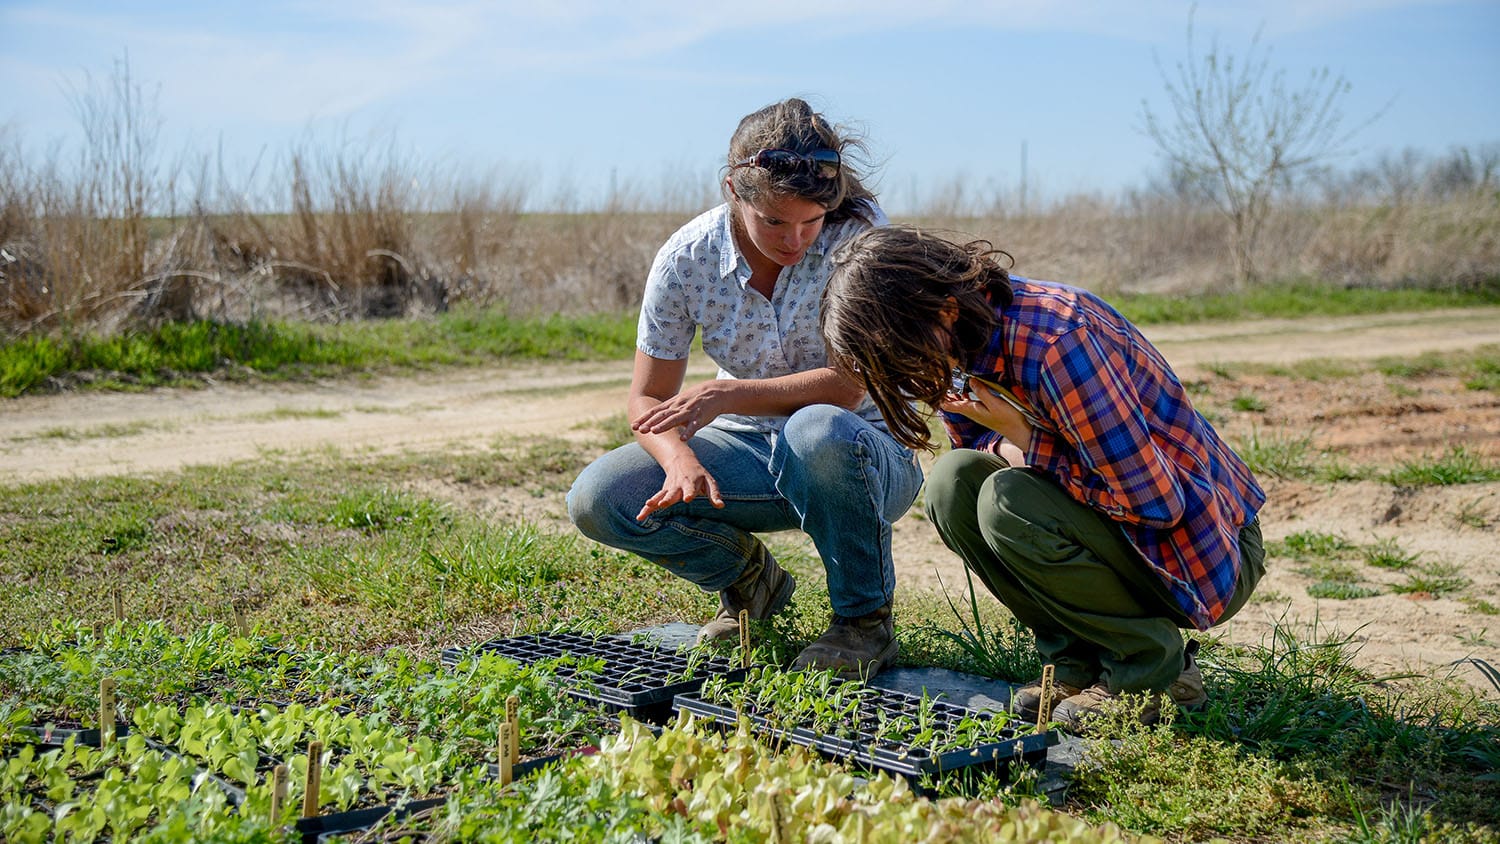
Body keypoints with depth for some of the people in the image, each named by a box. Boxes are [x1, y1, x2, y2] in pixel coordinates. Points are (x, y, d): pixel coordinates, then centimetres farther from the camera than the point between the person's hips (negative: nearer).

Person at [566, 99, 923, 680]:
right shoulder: (686, 259, -11)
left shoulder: (859, 234, -19)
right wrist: (680, 459, -28)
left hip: (864, 452, -3)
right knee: (597, 499, -16)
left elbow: (849, 385, -24)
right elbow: (649, 400, -6)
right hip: (749, 451, 4)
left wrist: (729, 395, -33)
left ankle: (866, 619, -14)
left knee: (819, 433, -40)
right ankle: (748, 579, 11)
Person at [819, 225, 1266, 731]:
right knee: (953, 481, -9)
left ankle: (1151, 670, -7)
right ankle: (1080, 664, 1)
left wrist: (1025, 441, -22)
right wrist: (1007, 446, -12)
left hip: (1210, 552, -8)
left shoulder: (1052, 342, -30)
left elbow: (1155, 500, -27)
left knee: (1008, 503, -27)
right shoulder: (955, 347, -3)